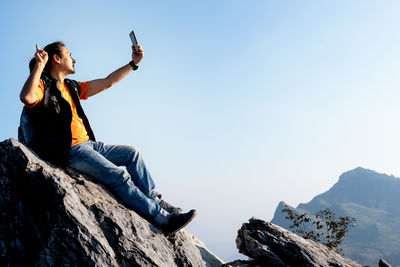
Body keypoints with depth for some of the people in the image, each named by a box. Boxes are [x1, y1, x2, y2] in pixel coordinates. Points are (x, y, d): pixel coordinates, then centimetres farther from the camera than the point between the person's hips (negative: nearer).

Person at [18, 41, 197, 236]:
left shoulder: (71, 87, 21)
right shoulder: (42, 85, -4)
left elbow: (107, 82, 23)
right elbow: (27, 98, -29)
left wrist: (133, 63, 21)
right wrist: (39, 64, -28)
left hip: (87, 145, 9)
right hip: (69, 152, -9)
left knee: (132, 153, 4)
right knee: (118, 175, -20)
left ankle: (155, 200, 6)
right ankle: (163, 220, -18)